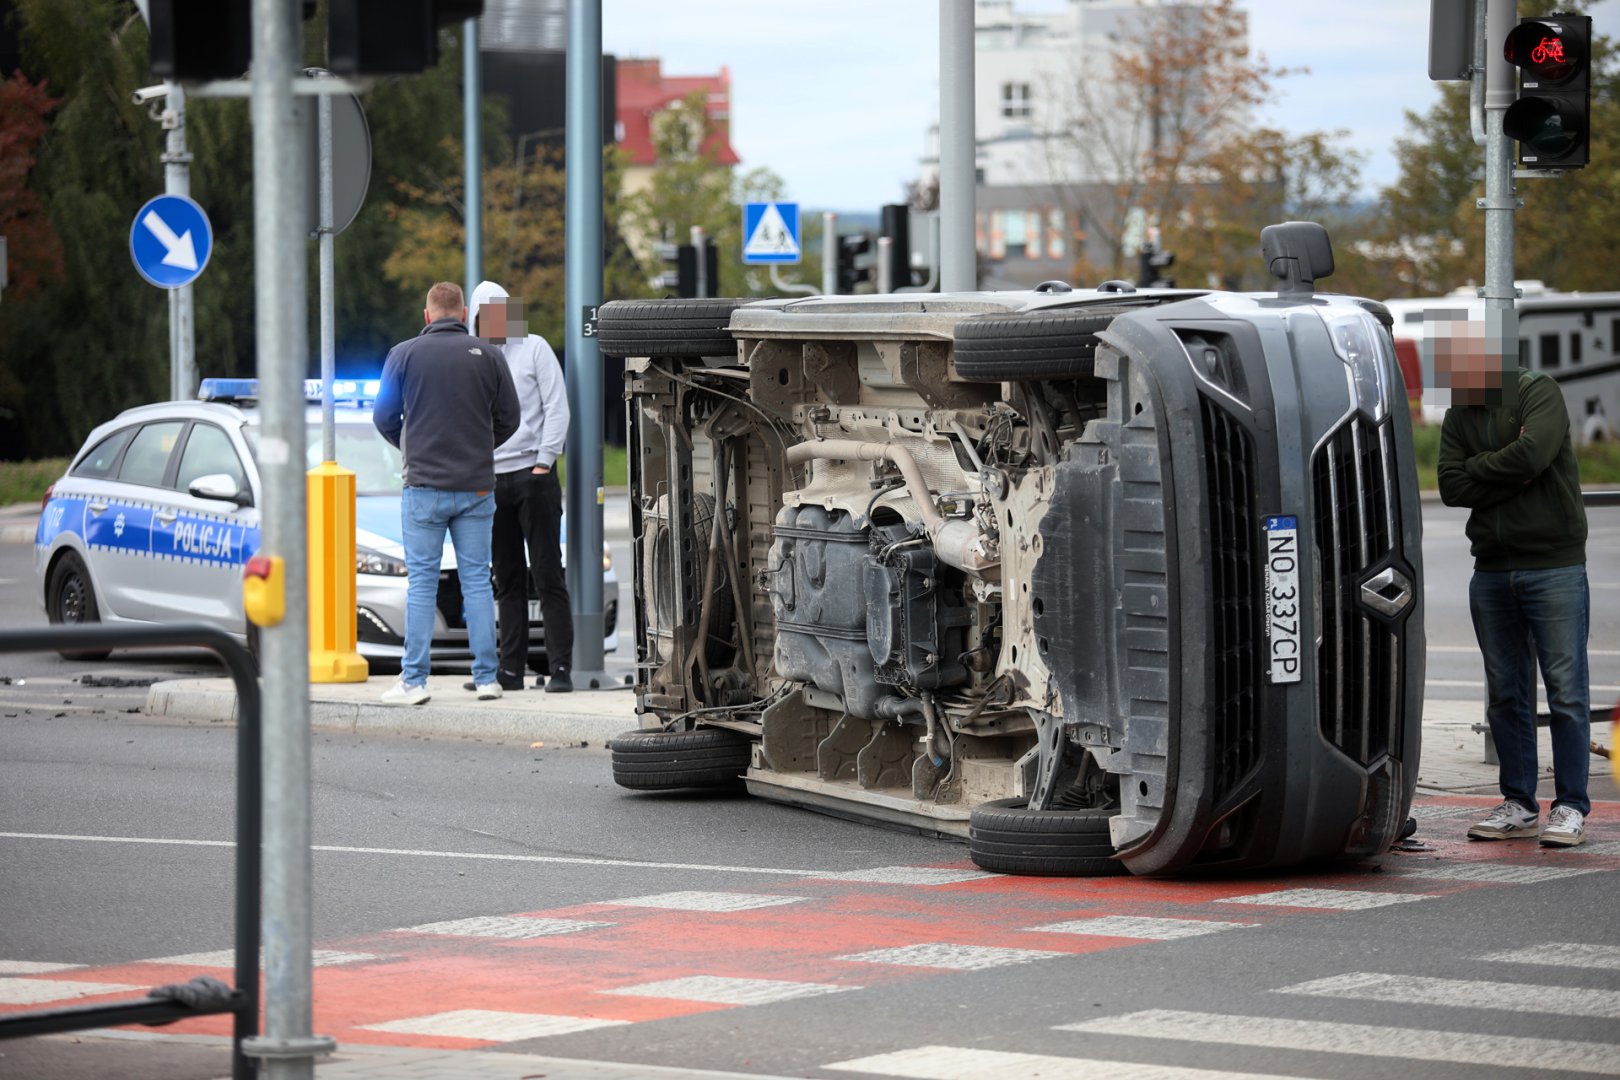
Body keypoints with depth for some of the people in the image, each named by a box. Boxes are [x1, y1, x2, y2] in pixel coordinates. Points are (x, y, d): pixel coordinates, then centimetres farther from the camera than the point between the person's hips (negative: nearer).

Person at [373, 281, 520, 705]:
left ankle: (414, 680, 0)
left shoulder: (404, 354, -3)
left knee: (421, 583, 2)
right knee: (477, 580, 7)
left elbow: (384, 417, 4)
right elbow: (509, 419, 8)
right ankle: (486, 678, 7)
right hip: (477, 487, 2)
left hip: (425, 486, -2)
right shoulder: (488, 355, 2)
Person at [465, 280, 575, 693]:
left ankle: (560, 668, -7)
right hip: (492, 480, 4)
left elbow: (557, 407, -2)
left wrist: (544, 460, -9)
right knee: (508, 580, 7)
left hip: (532, 476, -4)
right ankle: (511, 669, 10)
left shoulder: (533, 348, 2)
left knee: (547, 574, -5)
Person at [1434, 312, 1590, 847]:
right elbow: (1452, 487, 0)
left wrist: (1480, 469, -6)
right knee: (1506, 694, 8)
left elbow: (1534, 454, -21)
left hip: (1554, 565, -6)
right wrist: (1511, 476, -10)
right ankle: (1518, 804, 15)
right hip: (1491, 571, 6)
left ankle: (1571, 807, -2)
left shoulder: (1539, 393, -3)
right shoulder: (1458, 417, 13)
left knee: (1566, 690, -6)